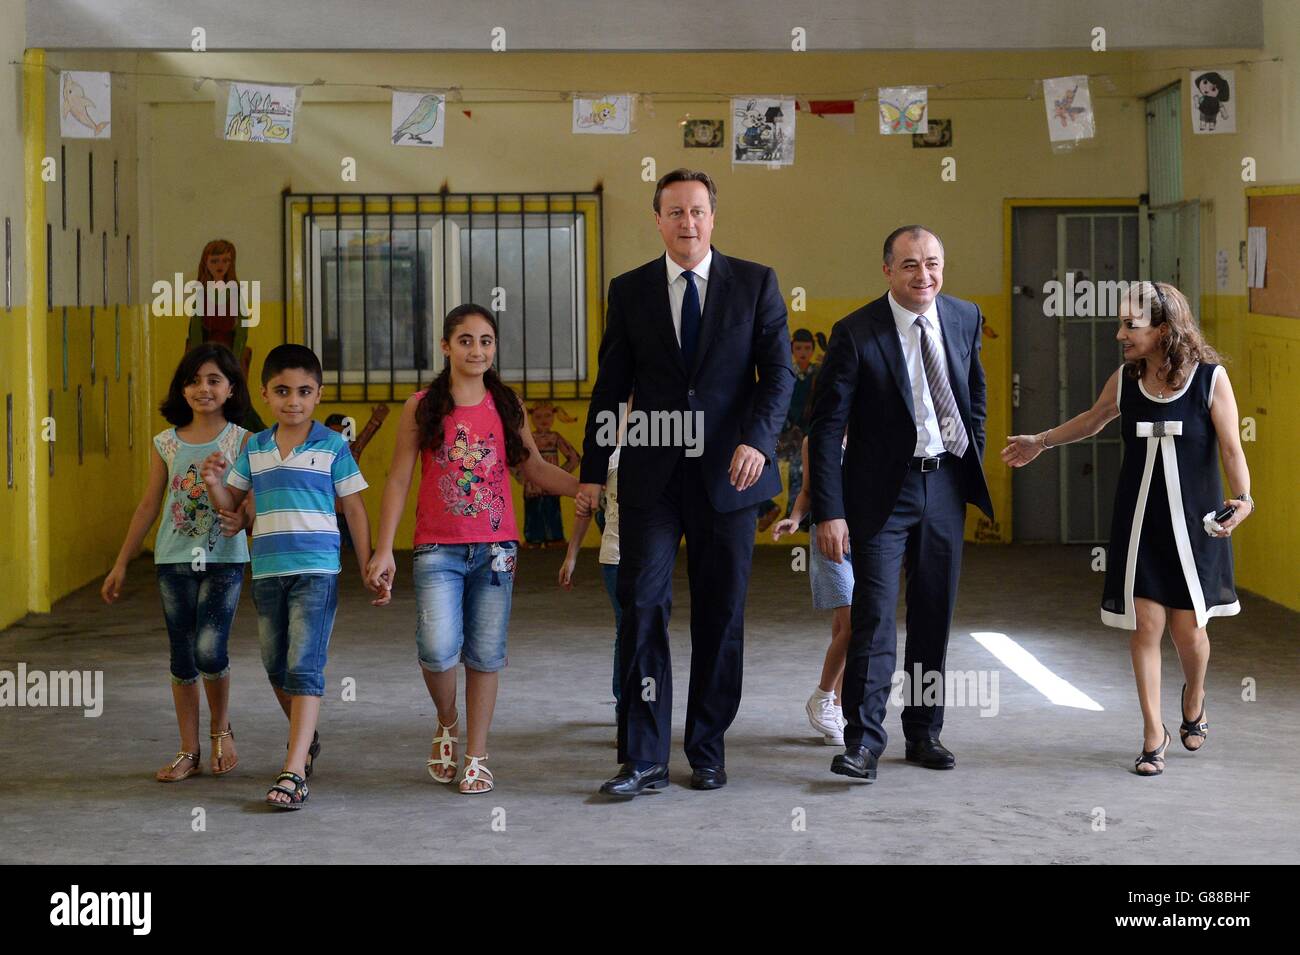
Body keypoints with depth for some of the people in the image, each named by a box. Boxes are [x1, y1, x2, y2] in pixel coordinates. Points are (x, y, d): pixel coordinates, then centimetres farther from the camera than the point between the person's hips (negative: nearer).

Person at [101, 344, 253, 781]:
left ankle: (221, 728, 13)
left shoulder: (242, 441, -2)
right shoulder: (166, 444, 5)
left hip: (224, 559, -3)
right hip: (174, 560, 3)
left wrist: (242, 519, -31)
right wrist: (121, 564, 12)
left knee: (210, 649, -14)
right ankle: (188, 752, 16)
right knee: (182, 658, 6)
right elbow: (148, 506, 11)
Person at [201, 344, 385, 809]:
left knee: (304, 668, -11)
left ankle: (294, 772, -15)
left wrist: (369, 570, -1)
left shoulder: (332, 447, -2)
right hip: (267, 572, 5)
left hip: (316, 570, -5)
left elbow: (355, 510, 1)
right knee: (276, 668, 14)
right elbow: (231, 505, 16)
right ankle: (306, 736, 39)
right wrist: (213, 481, -6)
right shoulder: (254, 448, 9)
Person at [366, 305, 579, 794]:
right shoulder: (422, 407, 1)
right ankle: (447, 724, 14)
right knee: (439, 649, -16)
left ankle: (476, 758, 16)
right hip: (438, 549, -2)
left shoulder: (506, 405, 7)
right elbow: (399, 479, 2)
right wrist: (383, 550, -3)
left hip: (495, 548, 2)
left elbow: (535, 468, 13)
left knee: (485, 654, 4)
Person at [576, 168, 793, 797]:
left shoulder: (755, 283, 4)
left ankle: (707, 751, 18)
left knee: (721, 615, 6)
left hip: (728, 472, 0)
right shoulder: (630, 290, 7)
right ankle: (644, 758, -2)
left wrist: (757, 439, -16)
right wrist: (593, 472, 6)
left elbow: (778, 372, 0)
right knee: (641, 607, -7)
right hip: (651, 476, 0)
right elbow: (611, 385, 9)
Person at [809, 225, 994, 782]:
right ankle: (863, 741, -6)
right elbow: (826, 427, -13)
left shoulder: (965, 318, 2)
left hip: (945, 485, 5)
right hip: (883, 490, -5)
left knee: (934, 615, 11)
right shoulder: (856, 334, -13)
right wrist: (829, 512, -18)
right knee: (874, 615, -11)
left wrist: (974, 460, 15)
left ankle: (924, 733, 21)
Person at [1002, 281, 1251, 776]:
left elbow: (1231, 448, -10)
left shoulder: (1210, 378, -10)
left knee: (1188, 628, 4)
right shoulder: (1125, 381, 0)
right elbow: (1092, 421, 21)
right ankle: (1153, 733, 12)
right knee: (1145, 626, -1)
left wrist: (1242, 500, -27)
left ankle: (1194, 696, 38)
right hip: (1139, 523, 2)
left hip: (1194, 522, -2)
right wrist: (1040, 442, 31)